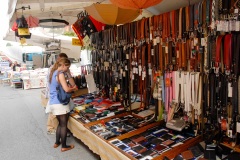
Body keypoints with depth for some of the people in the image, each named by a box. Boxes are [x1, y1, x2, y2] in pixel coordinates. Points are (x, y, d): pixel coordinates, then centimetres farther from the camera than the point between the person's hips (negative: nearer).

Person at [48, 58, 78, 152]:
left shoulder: (52, 73, 13)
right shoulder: (60, 74, -15)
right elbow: (66, 89, -23)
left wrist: (70, 88, 13)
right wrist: (74, 88, -3)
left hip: (52, 103, 9)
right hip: (60, 103, -9)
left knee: (60, 123, 21)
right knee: (64, 125, 4)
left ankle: (57, 142, 30)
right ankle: (64, 146, 13)